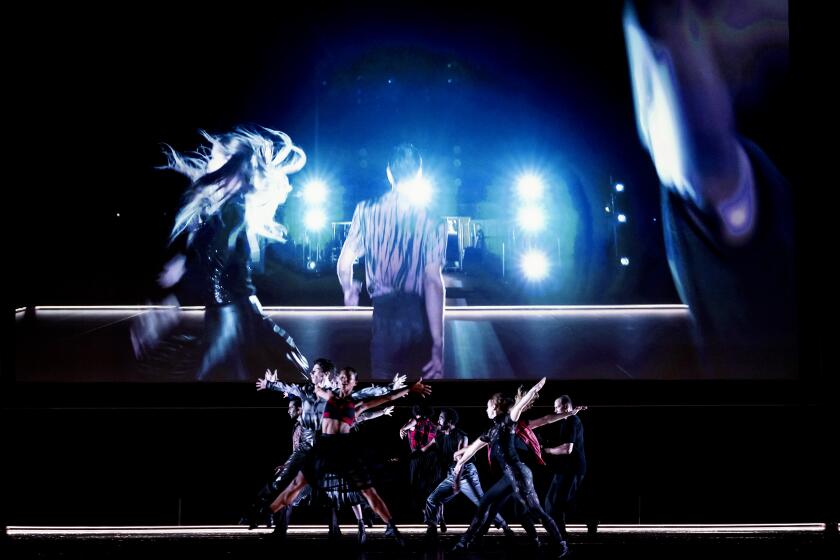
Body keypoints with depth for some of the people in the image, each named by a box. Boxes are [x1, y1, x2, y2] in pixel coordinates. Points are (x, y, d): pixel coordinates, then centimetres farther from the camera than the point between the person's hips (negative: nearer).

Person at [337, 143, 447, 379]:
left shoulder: (366, 211, 2)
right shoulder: (432, 224, -4)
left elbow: (344, 264, 5)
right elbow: (433, 282, -12)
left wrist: (349, 290, 29)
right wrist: (438, 344, -13)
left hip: (383, 315, 1)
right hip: (419, 315, -1)